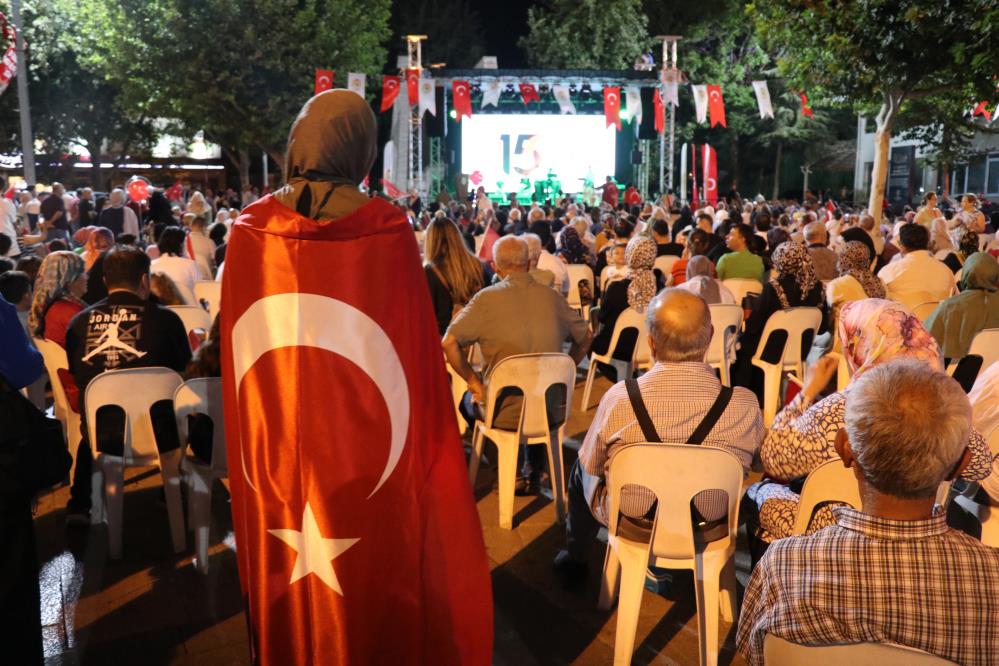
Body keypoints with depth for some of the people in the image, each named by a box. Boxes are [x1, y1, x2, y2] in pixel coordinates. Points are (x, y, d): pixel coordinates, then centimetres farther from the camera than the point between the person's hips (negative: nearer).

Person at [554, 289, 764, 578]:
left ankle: (575, 558, 51)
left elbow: (591, 465, -10)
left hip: (630, 521, -2)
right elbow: (747, 465, -4)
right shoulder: (745, 405, -26)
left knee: (581, 470, 29)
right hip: (708, 531, 2)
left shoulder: (619, 399, -28)